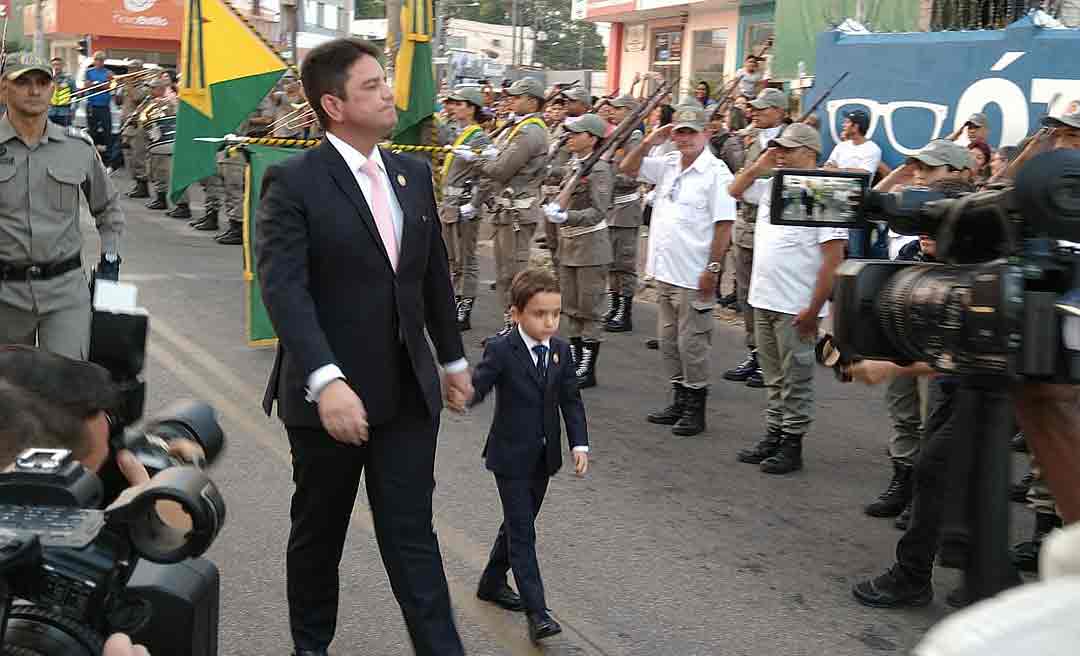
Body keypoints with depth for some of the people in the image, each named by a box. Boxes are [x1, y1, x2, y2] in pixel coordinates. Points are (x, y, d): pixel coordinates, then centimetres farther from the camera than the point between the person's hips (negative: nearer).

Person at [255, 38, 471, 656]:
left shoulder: (414, 173, 7)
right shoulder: (293, 182, -12)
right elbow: (283, 288, -22)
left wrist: (453, 358, 19)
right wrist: (325, 380, -34)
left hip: (409, 389, 4)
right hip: (330, 393, -4)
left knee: (412, 532, 7)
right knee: (319, 533, 15)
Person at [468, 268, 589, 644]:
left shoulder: (561, 352, 1)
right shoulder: (500, 351, -14)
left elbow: (571, 401, 6)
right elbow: (476, 388, -21)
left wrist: (580, 444, -3)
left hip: (543, 457, 6)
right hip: (511, 457, -6)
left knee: (519, 523, 19)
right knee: (522, 532, -6)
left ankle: (492, 582, 39)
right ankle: (537, 612, -5)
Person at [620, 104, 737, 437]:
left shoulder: (715, 172, -11)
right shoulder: (668, 164, 11)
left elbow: (724, 225, -15)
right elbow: (627, 168, 17)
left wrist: (713, 268, -19)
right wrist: (648, 143, 2)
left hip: (693, 275, -8)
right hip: (665, 271, 8)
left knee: (692, 343, 0)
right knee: (669, 341, 15)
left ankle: (695, 408, 11)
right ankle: (680, 401, 27)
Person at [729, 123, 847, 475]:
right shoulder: (771, 185, 9)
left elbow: (833, 259, -16)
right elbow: (734, 190, 24)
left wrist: (814, 309, -19)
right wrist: (759, 166, 6)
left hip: (796, 307, -7)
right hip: (764, 299, 7)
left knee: (795, 380, 3)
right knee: (774, 377, 16)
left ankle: (792, 445, 12)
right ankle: (773, 436, 26)